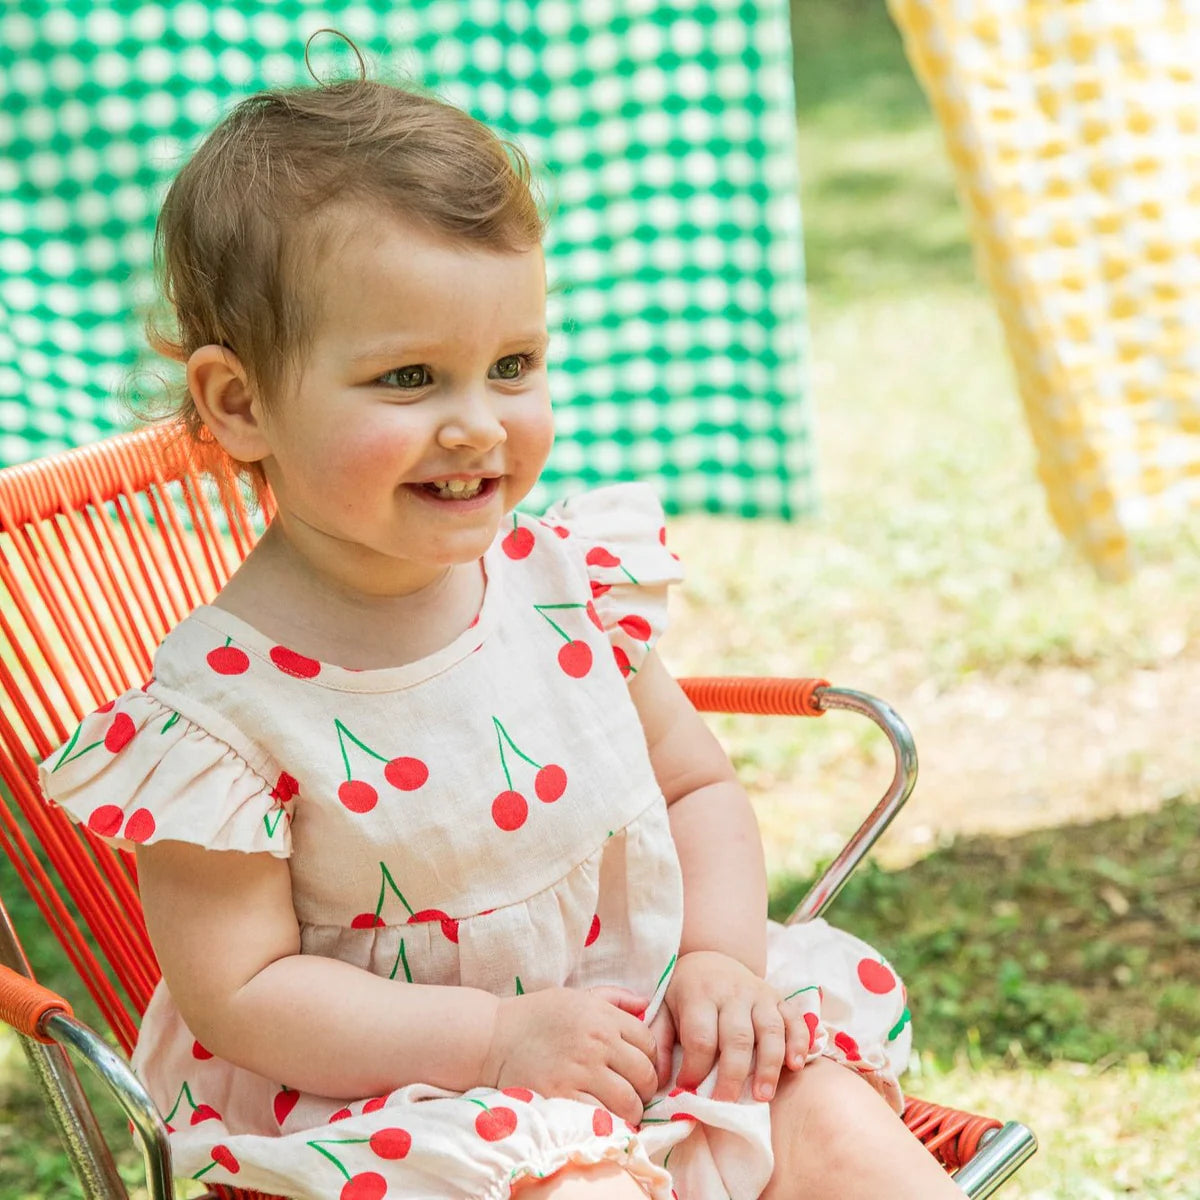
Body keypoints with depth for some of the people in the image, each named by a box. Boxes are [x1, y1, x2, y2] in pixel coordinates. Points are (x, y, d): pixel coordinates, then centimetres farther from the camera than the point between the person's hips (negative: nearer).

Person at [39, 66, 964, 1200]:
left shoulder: (571, 575, -3)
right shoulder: (220, 703, -17)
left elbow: (698, 786, 9)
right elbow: (239, 990, -15)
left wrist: (723, 956, -8)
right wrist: (498, 1035, -20)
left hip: (656, 1019, 5)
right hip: (400, 1090, -4)